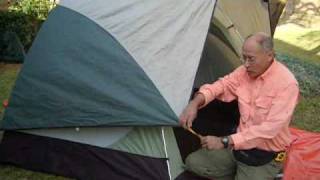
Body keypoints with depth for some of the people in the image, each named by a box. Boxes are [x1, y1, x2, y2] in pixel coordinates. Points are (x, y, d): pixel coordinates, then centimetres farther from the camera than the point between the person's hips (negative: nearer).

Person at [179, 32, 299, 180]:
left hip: (266, 156, -6)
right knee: (193, 162, 1)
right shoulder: (245, 71, -5)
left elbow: (269, 129, -31)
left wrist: (225, 141, -34)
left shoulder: (286, 84, -26)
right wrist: (195, 103, -22)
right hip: (240, 144, 7)